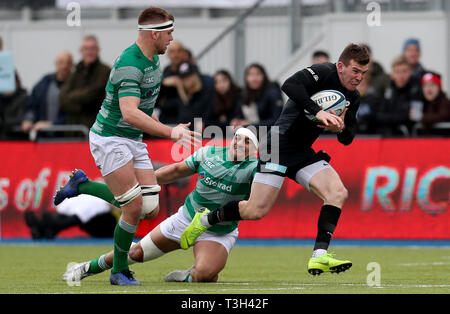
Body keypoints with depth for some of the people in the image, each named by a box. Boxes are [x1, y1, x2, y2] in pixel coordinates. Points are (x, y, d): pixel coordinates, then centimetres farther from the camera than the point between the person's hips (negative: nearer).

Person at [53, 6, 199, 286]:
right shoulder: (129, 65, -24)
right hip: (110, 139, -9)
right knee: (135, 207, -13)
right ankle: (119, 271, 6)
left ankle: (83, 185, 18)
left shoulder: (153, 59, 7)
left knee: (151, 209, 1)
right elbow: (130, 113, -35)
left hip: (134, 141, 9)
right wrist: (169, 132, -40)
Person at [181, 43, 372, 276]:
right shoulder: (322, 73, -14)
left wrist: (341, 129, -12)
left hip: (303, 153, 8)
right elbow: (289, 85, -31)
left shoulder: (352, 98, 10)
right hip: (280, 144, -8)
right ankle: (205, 220, 15)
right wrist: (317, 112, -38)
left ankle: (319, 257, -19)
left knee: (338, 193, -15)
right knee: (256, 211, -11)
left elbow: (347, 139, 11)